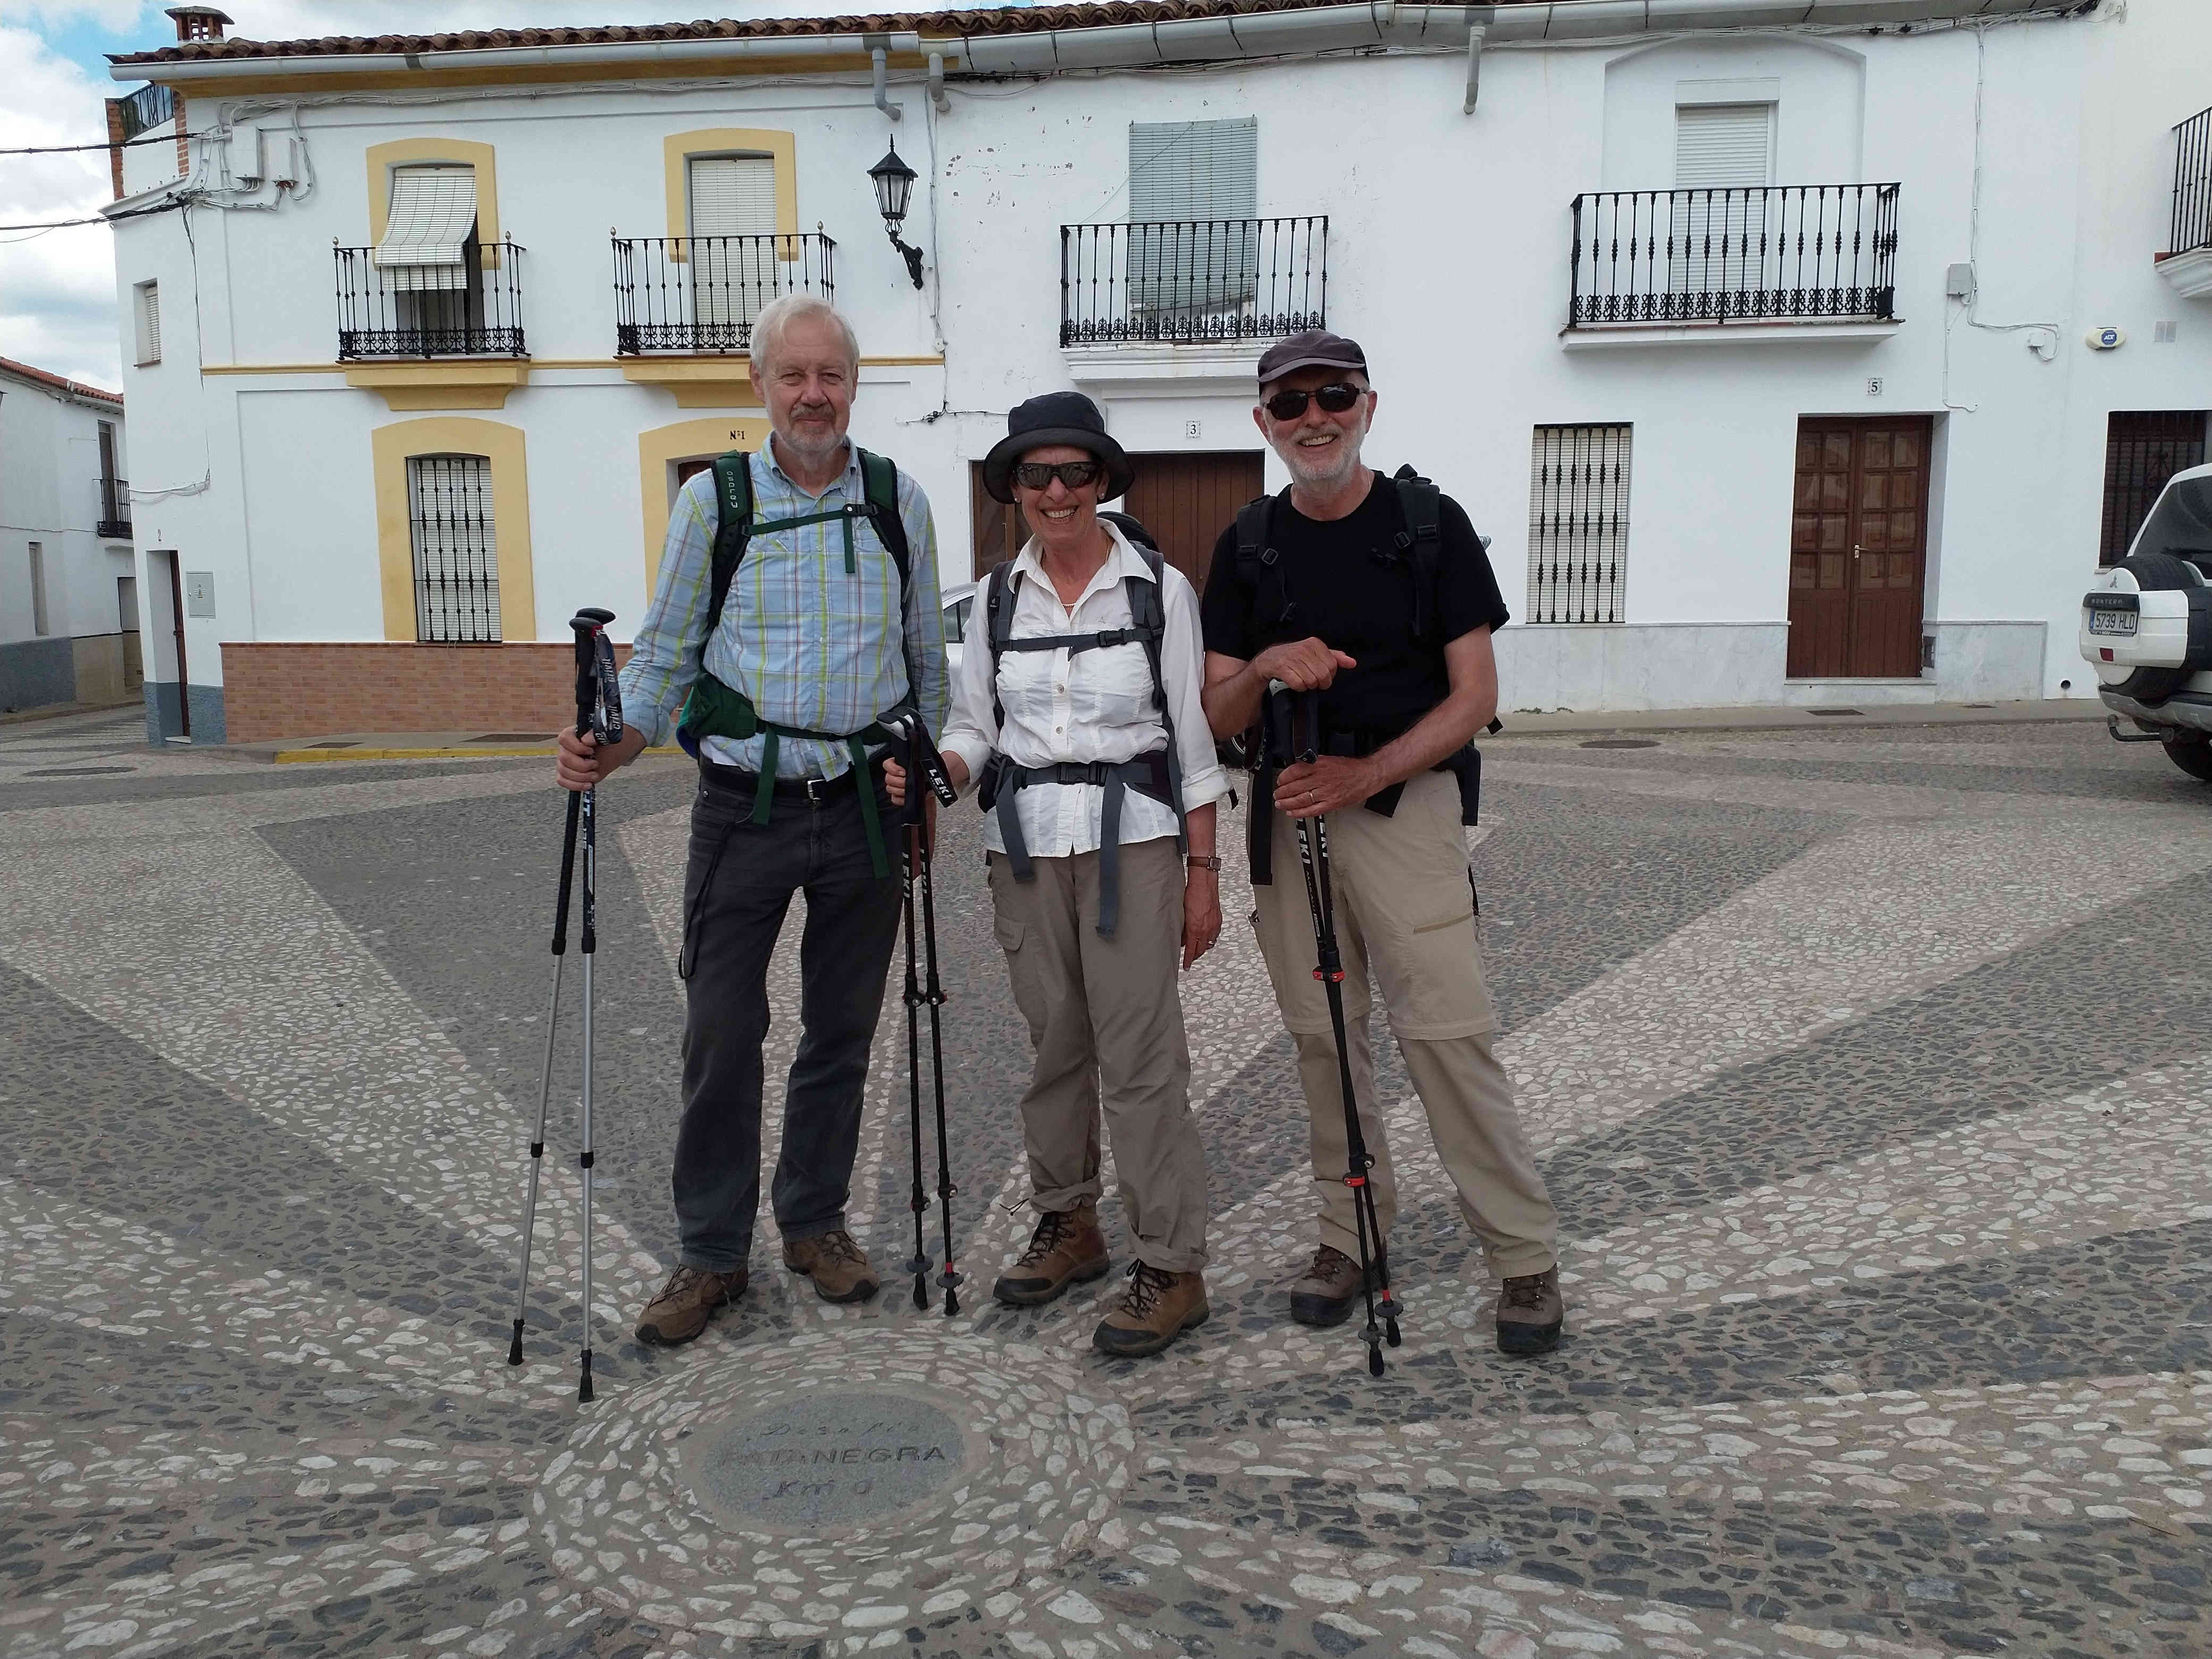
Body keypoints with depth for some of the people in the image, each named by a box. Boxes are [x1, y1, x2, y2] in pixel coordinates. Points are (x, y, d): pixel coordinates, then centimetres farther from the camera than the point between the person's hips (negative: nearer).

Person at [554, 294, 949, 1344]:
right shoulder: (712, 500, 1)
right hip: (746, 806, -1)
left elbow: (927, 659, 13)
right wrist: (607, 750, -13)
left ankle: (816, 1222, 28)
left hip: (866, 806, 2)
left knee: (843, 1029, 11)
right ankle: (711, 1254, 15)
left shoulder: (899, 502, 6)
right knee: (721, 1032, 0)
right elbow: (667, 654, 3)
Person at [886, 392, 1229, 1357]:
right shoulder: (997, 599, 9)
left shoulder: (1160, 588, 0)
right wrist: (931, 773, -11)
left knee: (1139, 1052, -6)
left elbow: (1195, 736, 0)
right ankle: (1068, 1224, 27)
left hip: (1130, 841, -3)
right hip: (1023, 844, 4)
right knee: (1052, 1043, 10)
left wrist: (1203, 869, -3)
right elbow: (974, 730, 11)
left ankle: (1171, 1267, 3)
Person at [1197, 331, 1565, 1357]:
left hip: (1404, 802, -3)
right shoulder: (1248, 546, 9)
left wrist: (1364, 774, -16)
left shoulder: (1430, 526, 0)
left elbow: (1473, 696, -4)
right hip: (1289, 812, 4)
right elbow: (1218, 719, 6)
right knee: (1321, 1035, 8)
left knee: (1446, 1032, -8)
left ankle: (1525, 1255, 4)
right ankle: (1350, 1234, 23)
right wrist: (1265, 668, -17)